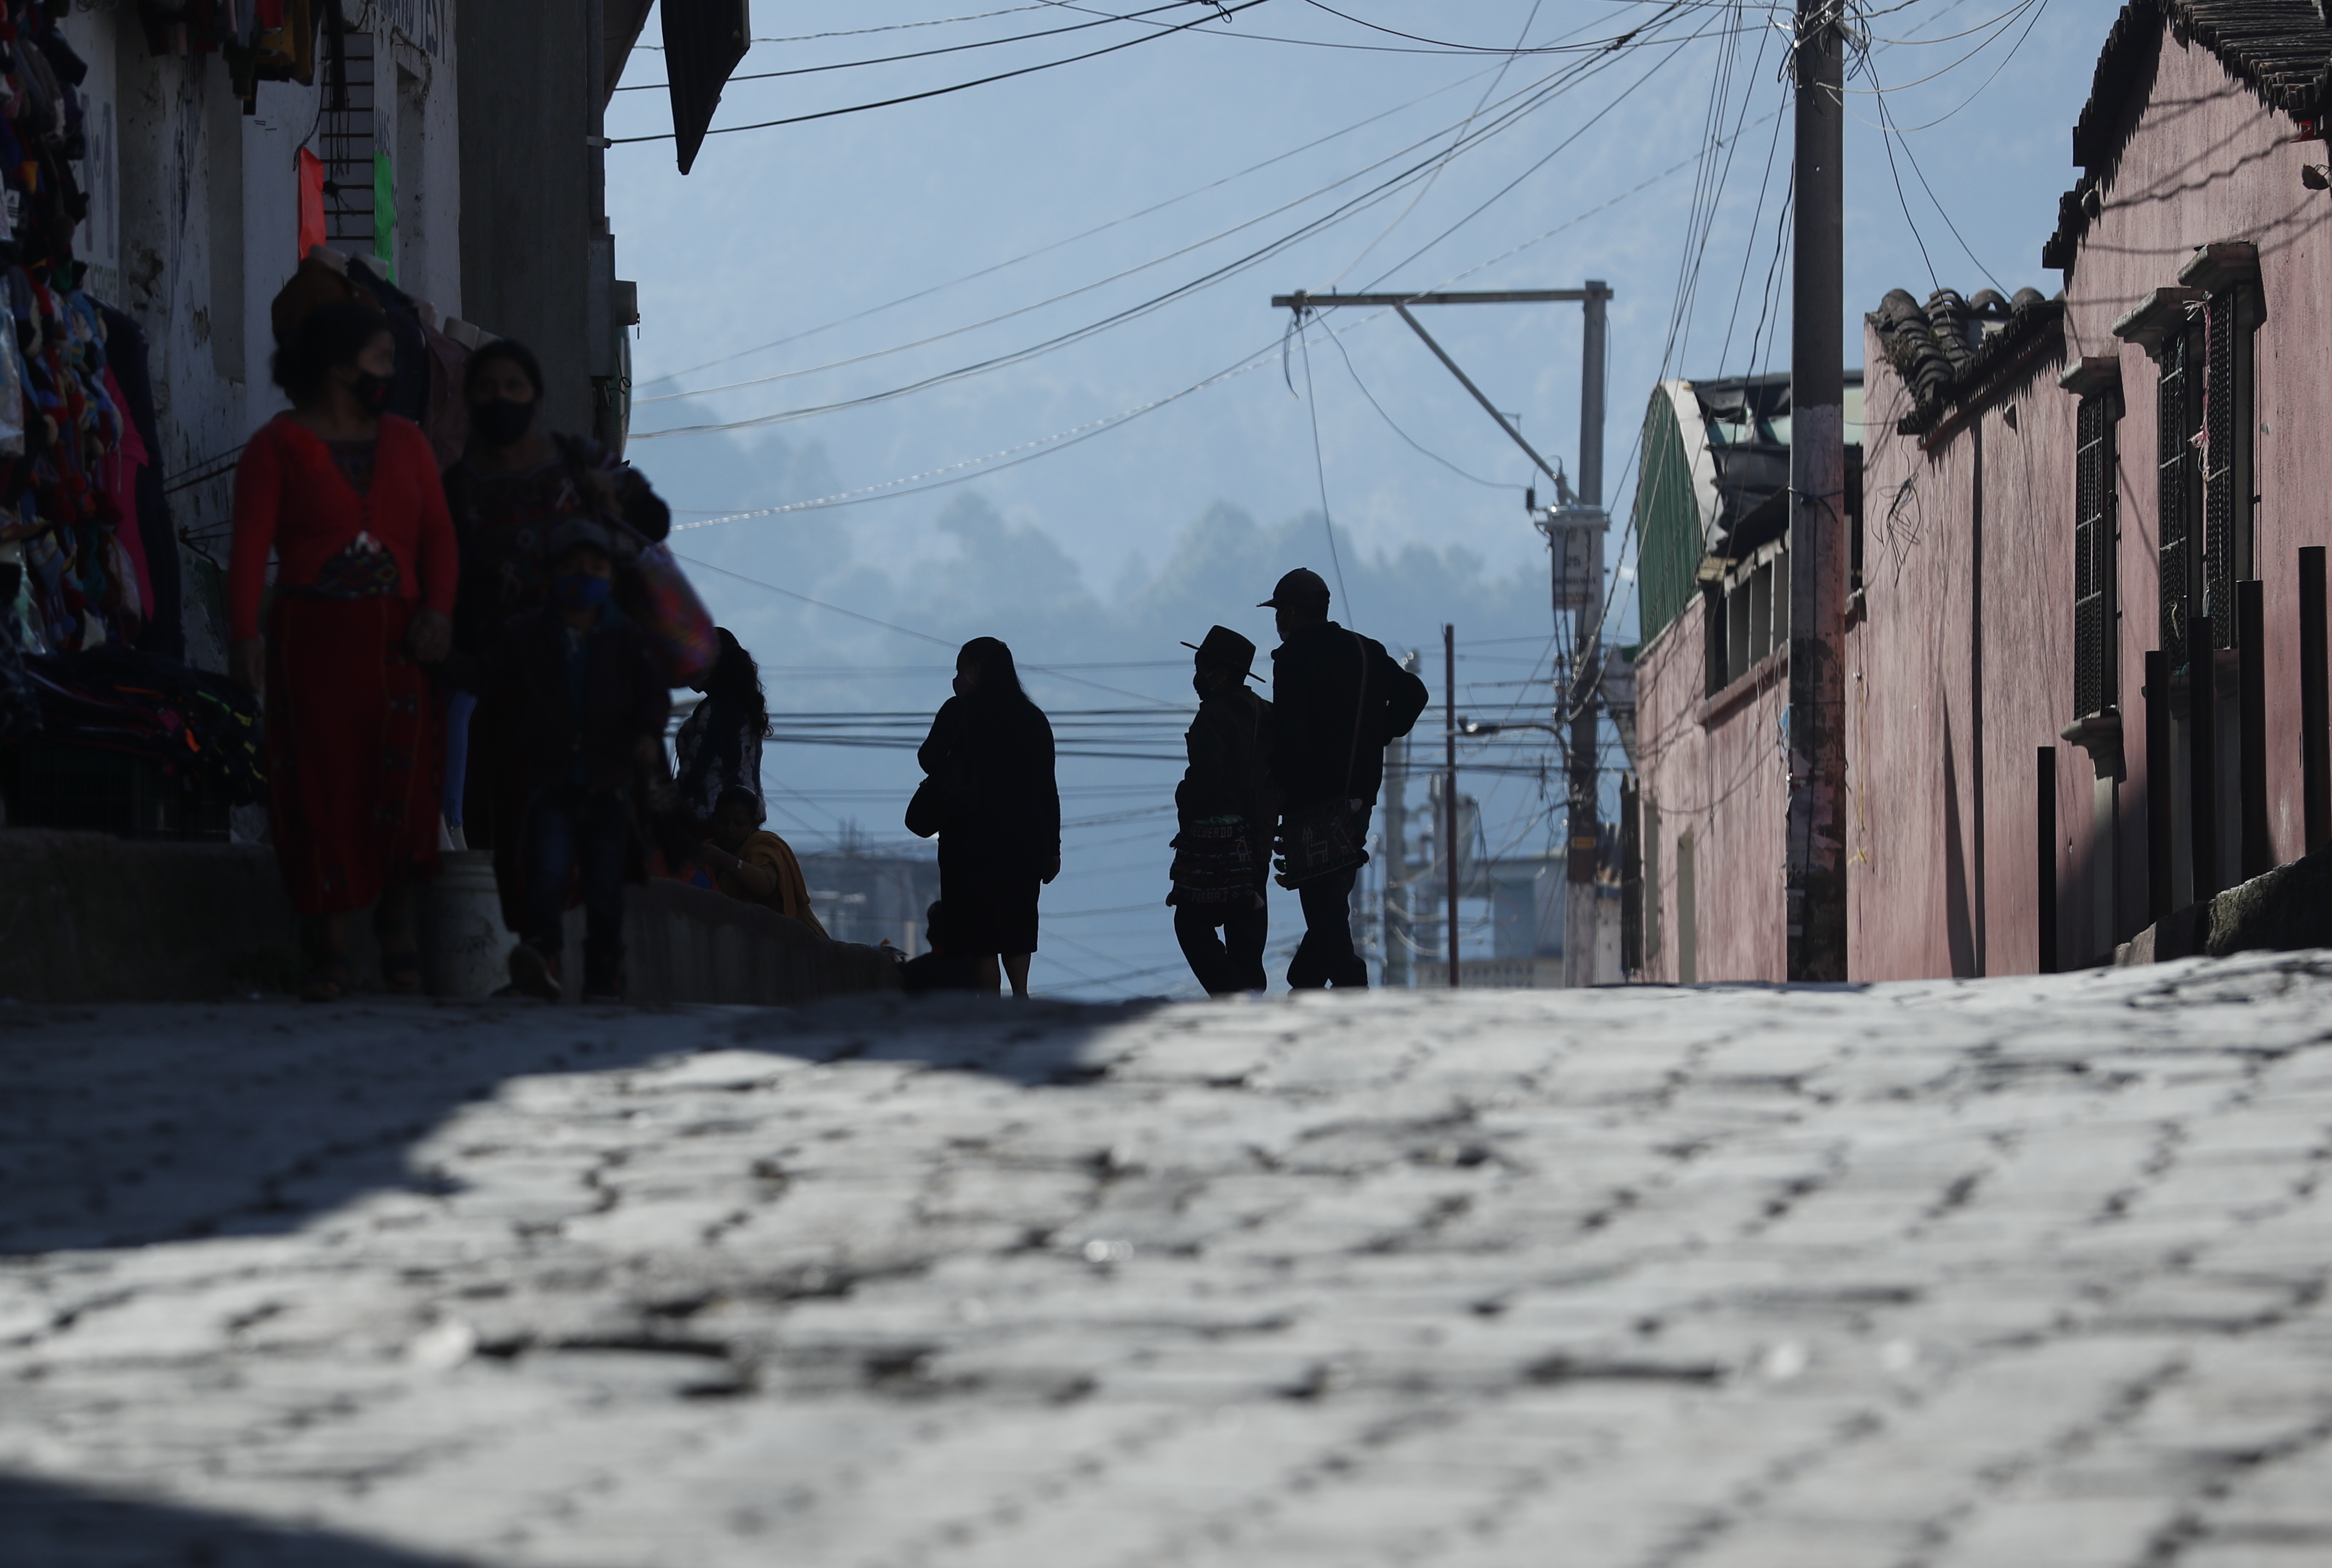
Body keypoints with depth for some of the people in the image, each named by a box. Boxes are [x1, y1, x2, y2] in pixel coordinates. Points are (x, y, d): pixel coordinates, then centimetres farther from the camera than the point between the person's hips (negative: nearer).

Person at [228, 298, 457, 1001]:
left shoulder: (406, 444, 15)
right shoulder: (278, 447, 1)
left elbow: (437, 535, 11)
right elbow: (250, 546, -8)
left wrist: (438, 609, -7)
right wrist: (244, 632, -21)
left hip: (394, 640, 3)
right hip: (312, 639, -3)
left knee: (402, 781, -6)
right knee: (321, 787, -4)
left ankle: (397, 929, 5)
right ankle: (329, 949, 0)